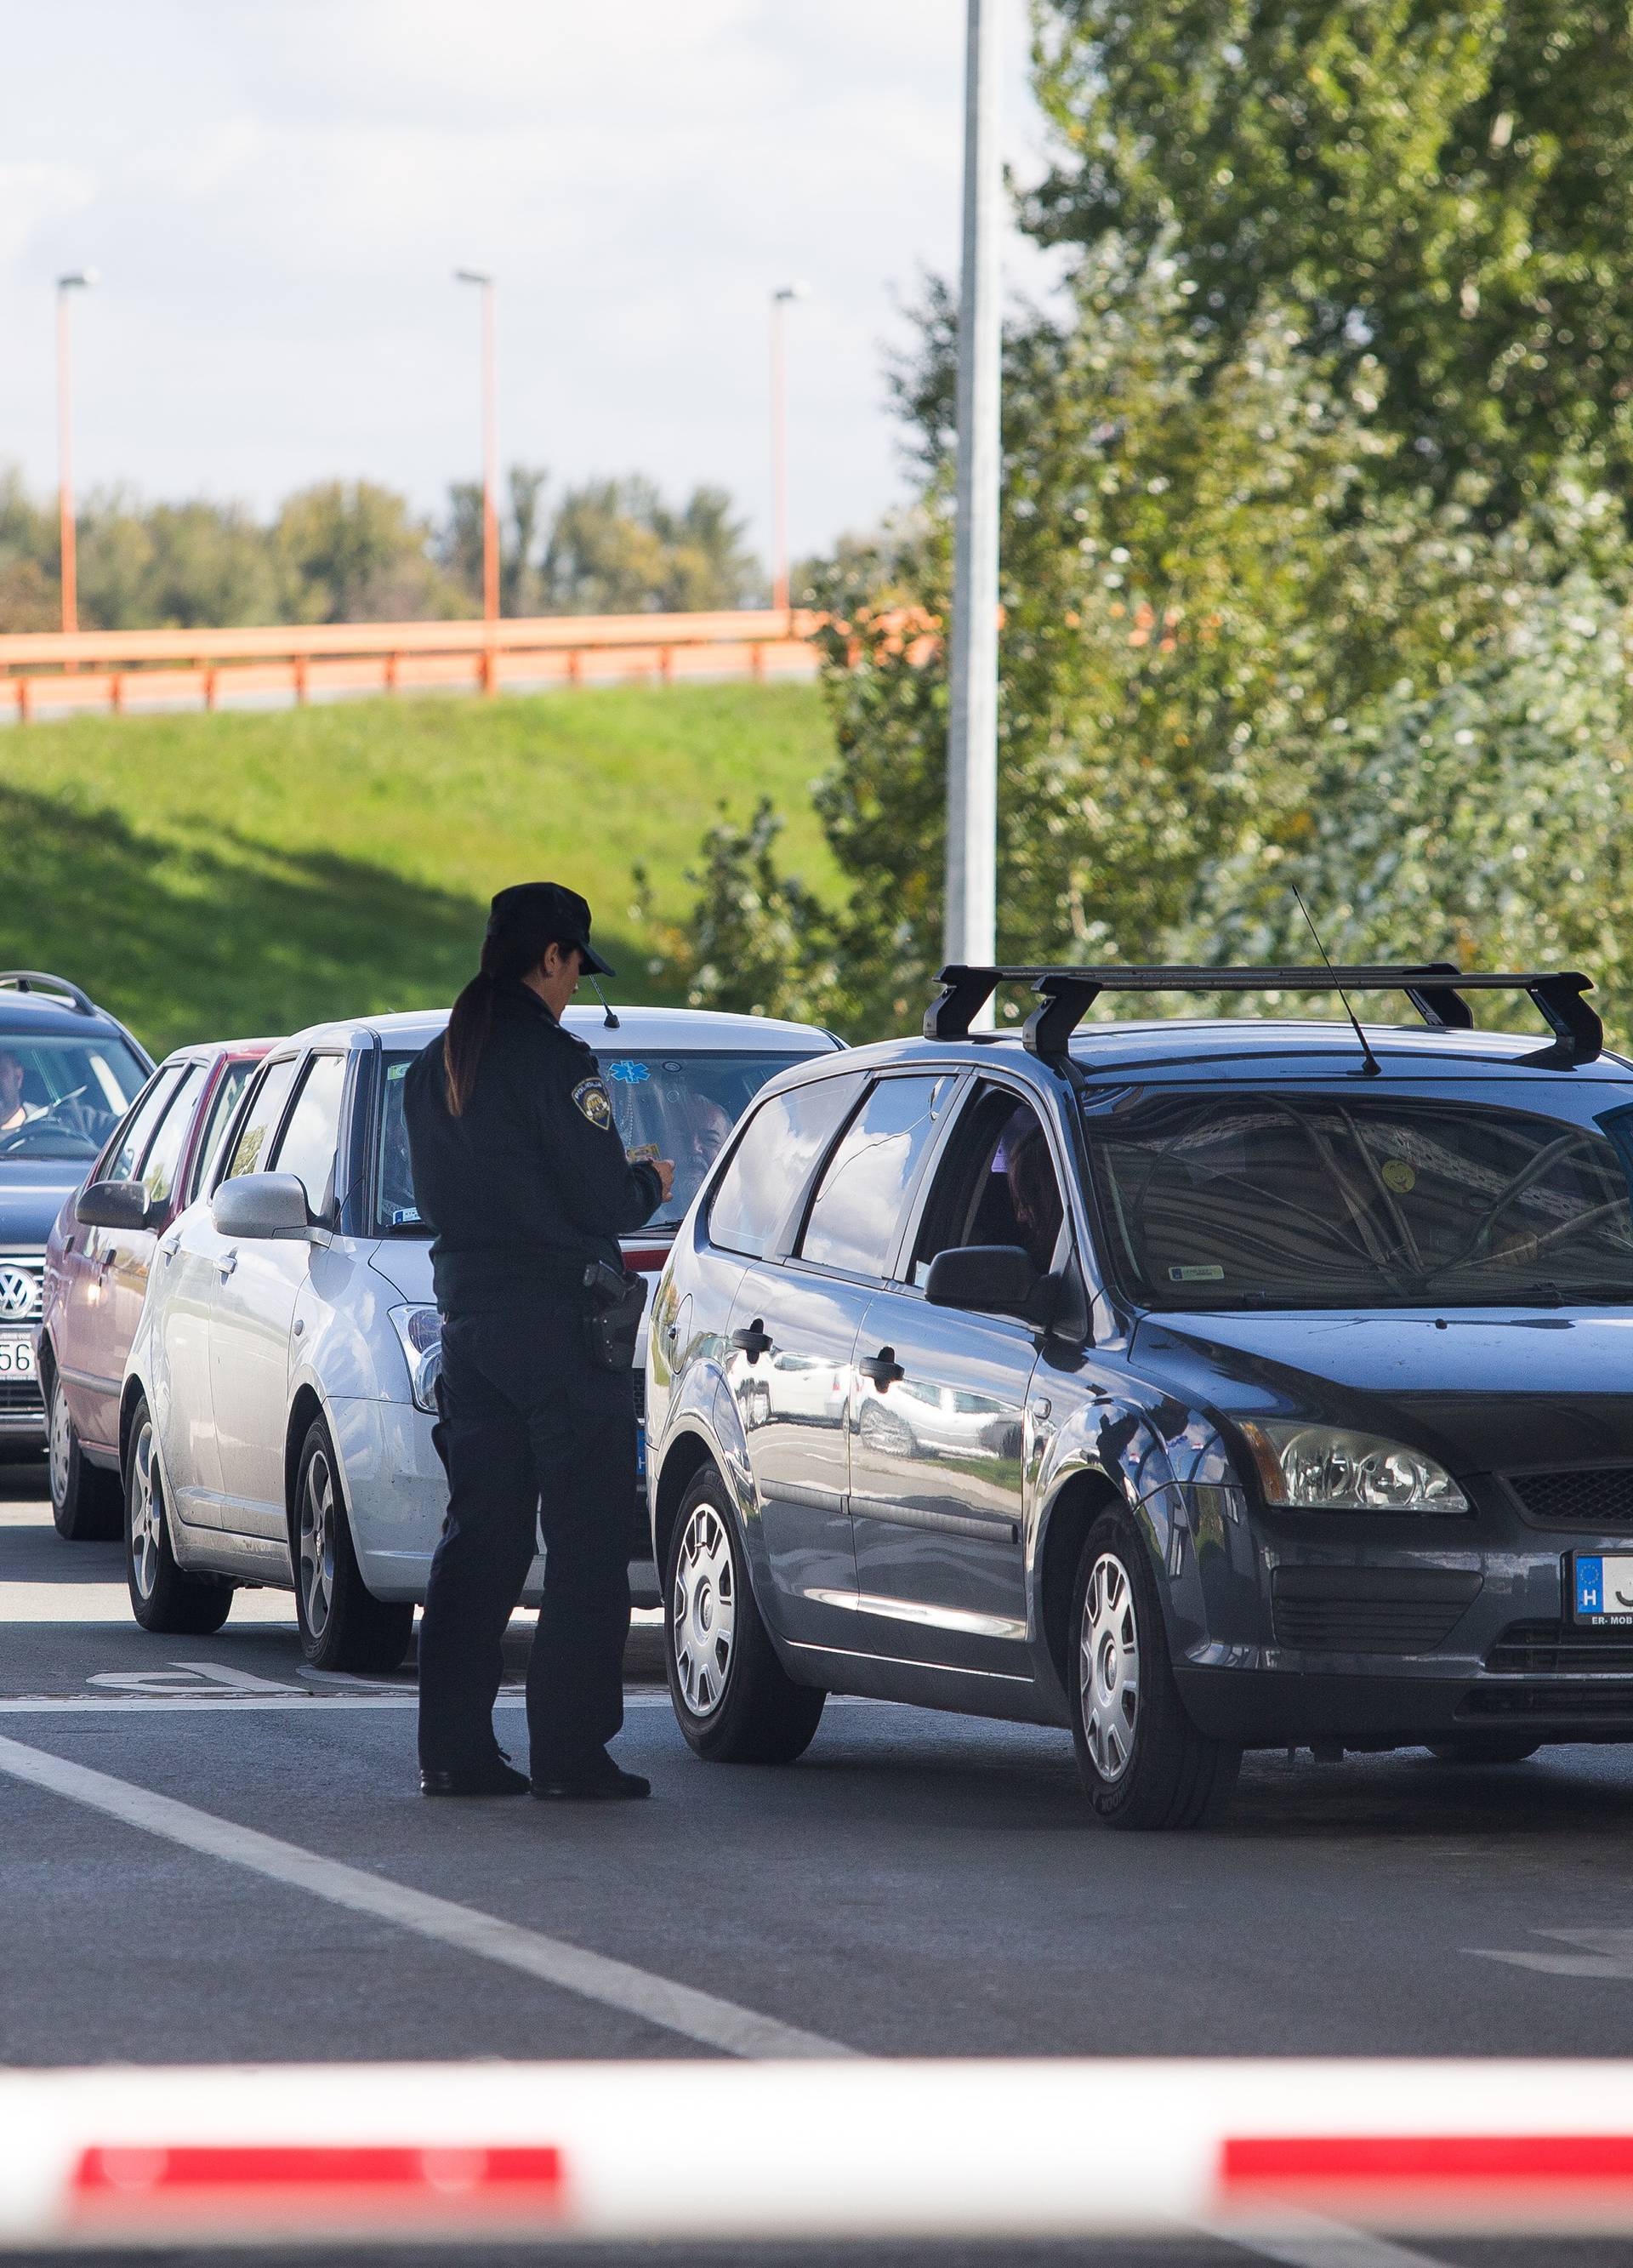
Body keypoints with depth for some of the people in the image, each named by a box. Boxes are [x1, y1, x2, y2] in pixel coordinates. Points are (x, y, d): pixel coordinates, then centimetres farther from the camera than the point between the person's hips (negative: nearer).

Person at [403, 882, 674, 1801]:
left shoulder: (433, 1069, 11)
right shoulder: (555, 1060, -13)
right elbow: (600, 1200, -14)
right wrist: (650, 1183, 8)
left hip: (471, 1314, 8)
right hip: (561, 1323, -8)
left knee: (480, 1538, 11)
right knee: (587, 1547, -3)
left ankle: (455, 1745, 8)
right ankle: (570, 1748, -5)